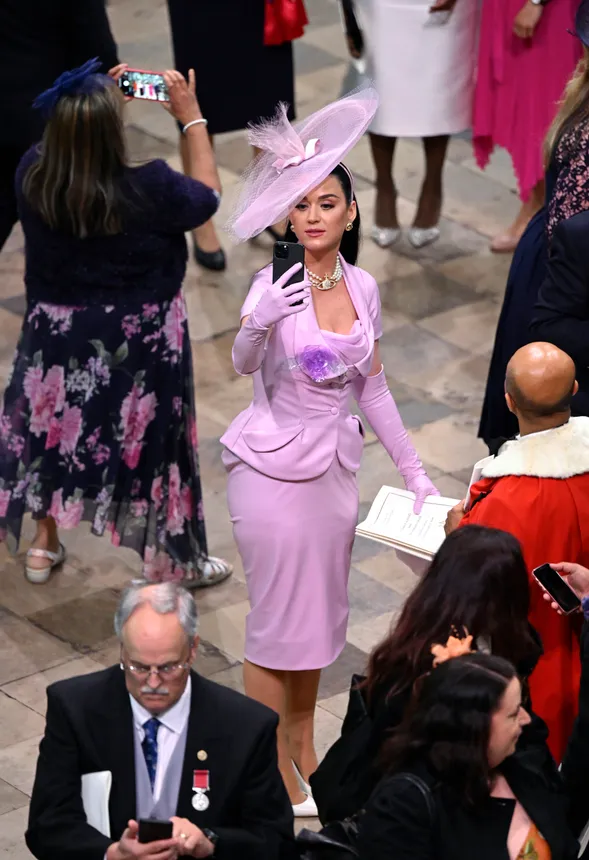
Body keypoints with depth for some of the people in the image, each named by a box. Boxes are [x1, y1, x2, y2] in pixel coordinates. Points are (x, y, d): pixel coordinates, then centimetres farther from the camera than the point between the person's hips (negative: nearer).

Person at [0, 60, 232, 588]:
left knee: (55, 427, 25)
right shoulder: (148, 190, -30)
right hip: (137, 342, -3)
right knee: (148, 440, 15)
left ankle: (44, 545, 40)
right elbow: (207, 198, -9)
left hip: (58, 333, 3)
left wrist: (94, 104, 3)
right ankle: (172, 561, 32)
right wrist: (191, 118, -4)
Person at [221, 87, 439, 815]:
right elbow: (242, 364, -31)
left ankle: (303, 745, 36)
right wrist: (259, 322, -51)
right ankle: (275, 766, 19)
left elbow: (371, 387, 10)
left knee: (318, 615, 17)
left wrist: (412, 468, 11)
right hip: (272, 470, -5)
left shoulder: (363, 287, 1)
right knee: (277, 623, 3)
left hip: (333, 468, 6)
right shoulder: (274, 283, -15)